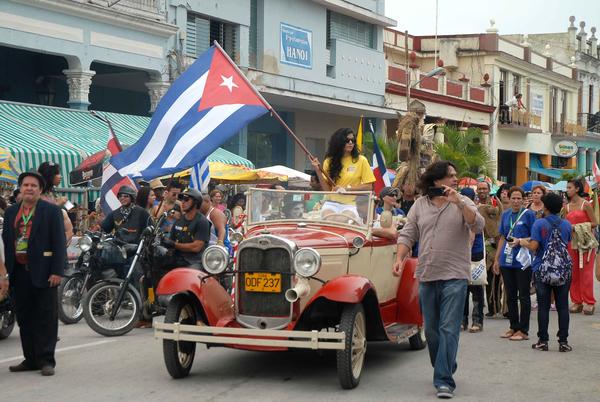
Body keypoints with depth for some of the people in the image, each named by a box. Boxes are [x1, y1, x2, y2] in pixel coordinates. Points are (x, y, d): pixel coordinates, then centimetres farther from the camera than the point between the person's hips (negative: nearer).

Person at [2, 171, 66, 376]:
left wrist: (57, 271, -13)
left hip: (43, 272, -5)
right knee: (24, 318, 8)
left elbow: (59, 242, -6)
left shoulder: (51, 211, -1)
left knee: (46, 318, -1)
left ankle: (46, 360, 3)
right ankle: (30, 359, 16)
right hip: (19, 272, 5)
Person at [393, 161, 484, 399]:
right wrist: (400, 259, -6)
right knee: (431, 330, 14)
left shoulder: (462, 203, 1)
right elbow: (407, 234, 8)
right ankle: (444, 369, 33)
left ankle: (444, 381, -10)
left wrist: (459, 202, -24)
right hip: (427, 276, 4)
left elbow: (478, 226, -15)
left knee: (449, 329, -10)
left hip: (454, 276, -4)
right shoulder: (420, 205, 9)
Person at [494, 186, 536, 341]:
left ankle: (523, 330, 6)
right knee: (510, 296, 11)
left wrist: (520, 241, -16)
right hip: (506, 260, 5)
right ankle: (513, 327, 20)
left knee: (523, 296, 1)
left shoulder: (528, 214, -3)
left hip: (523, 261, -5)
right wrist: (496, 259, 14)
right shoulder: (505, 215, 12)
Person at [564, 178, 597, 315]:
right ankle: (576, 302, 11)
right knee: (573, 273, 5)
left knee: (586, 272, -5)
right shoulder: (567, 207, 12)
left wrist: (578, 227, -15)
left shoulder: (585, 204, -6)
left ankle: (589, 303, 0)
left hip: (585, 241, -6)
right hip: (571, 242, 6)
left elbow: (594, 223, -8)